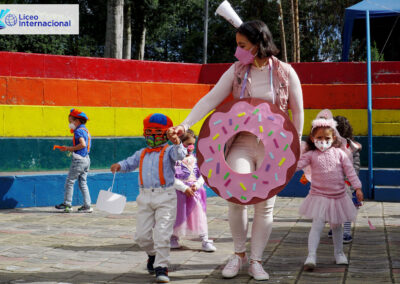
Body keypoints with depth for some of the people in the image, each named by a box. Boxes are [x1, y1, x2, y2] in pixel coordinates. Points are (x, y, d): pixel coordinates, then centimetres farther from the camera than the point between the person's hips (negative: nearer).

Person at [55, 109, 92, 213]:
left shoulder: (78, 131, -13)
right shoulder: (86, 130, 15)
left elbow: (83, 144, -27)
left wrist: (70, 148, -16)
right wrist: (68, 148, 12)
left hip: (79, 160, -9)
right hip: (86, 159, 9)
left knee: (69, 181, 1)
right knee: (83, 183, 10)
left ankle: (67, 204, 5)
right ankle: (87, 206, 7)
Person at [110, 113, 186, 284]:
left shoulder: (168, 151, 2)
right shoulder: (142, 154, 18)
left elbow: (180, 155, -17)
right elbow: (130, 163, 11)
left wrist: (178, 144, -38)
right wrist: (119, 166, -11)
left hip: (165, 197, -5)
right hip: (145, 197, 5)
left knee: (162, 234, -10)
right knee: (142, 236, 5)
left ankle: (161, 268, -3)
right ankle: (153, 255, 34)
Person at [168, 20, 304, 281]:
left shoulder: (285, 73, -4)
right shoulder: (237, 71, 1)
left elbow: (297, 111, 5)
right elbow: (211, 100, -4)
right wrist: (185, 125, -15)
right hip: (242, 142, 1)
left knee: (265, 204, 1)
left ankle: (256, 261, 14)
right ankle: (239, 253, 7)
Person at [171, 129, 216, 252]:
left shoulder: (195, 158, 6)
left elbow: (202, 175, 8)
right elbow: (172, 178, -15)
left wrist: (197, 185, -11)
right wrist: (184, 188, -20)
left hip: (194, 191, 4)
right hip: (179, 192, -4)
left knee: (200, 214, -4)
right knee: (178, 215, 5)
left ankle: (205, 240, -1)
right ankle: (174, 238, 26)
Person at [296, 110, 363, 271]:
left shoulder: (339, 153, 1)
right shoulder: (311, 155, -3)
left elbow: (349, 170, 2)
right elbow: (297, 164, -13)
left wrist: (357, 187, -2)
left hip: (338, 196, 2)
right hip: (319, 196, -2)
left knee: (336, 226, 16)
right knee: (317, 225, -15)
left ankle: (339, 253, 34)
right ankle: (311, 256, -18)